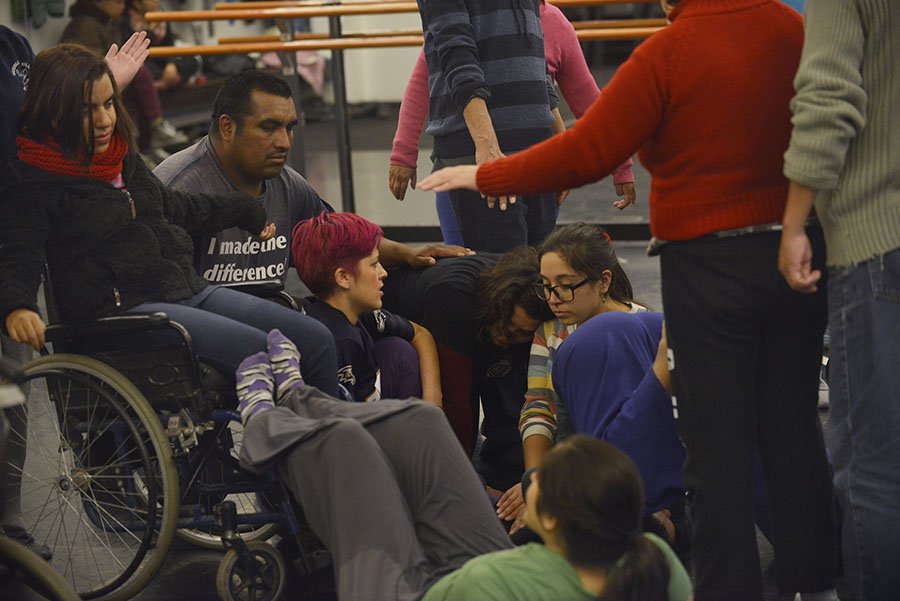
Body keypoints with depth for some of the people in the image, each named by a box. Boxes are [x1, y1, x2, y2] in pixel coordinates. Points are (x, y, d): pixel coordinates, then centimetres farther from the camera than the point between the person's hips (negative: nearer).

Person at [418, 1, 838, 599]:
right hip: (799, 253, 5)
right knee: (794, 430, 13)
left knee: (717, 444, 3)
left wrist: (484, 176, -2)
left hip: (710, 268, -5)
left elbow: (583, 156, -13)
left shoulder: (669, 52, -14)